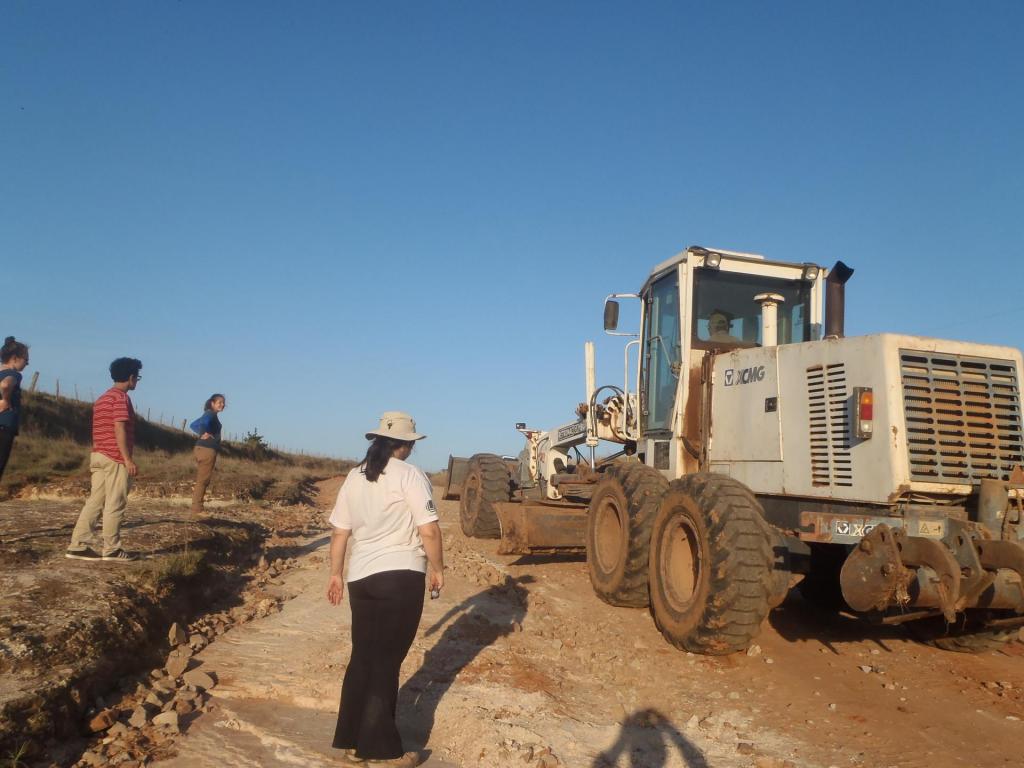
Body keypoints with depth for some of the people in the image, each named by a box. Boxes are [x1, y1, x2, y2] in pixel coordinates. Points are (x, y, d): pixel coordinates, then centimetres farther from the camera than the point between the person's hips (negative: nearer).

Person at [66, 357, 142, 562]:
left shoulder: (102, 399, 20)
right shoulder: (121, 397, -9)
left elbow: (101, 430, 19)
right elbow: (119, 429, -18)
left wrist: (114, 457, 20)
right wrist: (128, 459, -19)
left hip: (98, 455, 9)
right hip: (116, 457, -9)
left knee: (95, 501, 9)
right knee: (115, 505, -3)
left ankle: (79, 545, 7)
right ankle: (111, 549, 2)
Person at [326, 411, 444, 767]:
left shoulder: (354, 477, 9)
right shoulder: (409, 475, -9)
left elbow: (339, 532, 12)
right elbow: (429, 530, -14)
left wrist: (336, 574, 22)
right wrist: (437, 569, -1)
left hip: (360, 576, 6)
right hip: (401, 575, -6)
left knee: (362, 657, 16)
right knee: (387, 661, 3)